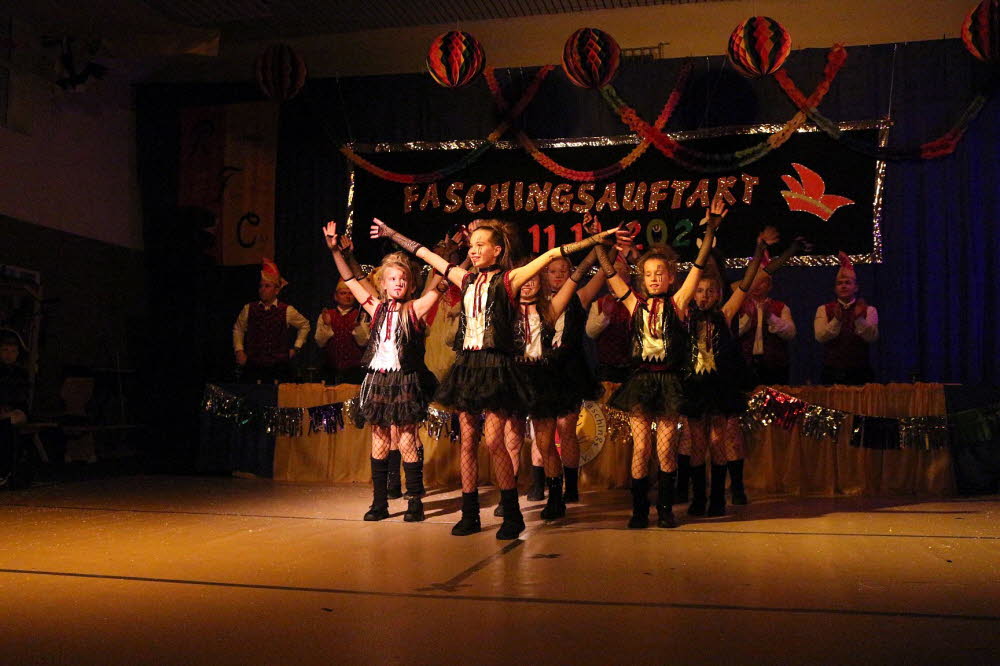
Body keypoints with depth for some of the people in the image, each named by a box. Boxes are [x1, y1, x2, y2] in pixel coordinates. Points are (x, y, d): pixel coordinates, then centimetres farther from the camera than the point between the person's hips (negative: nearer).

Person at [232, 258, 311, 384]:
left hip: (278, 368, -1)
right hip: (253, 367, 1)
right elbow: (238, 329, 21)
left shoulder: (287, 311, 2)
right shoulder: (249, 309, 6)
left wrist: (296, 348, 11)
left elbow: (305, 325, 17)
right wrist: (239, 351, 10)